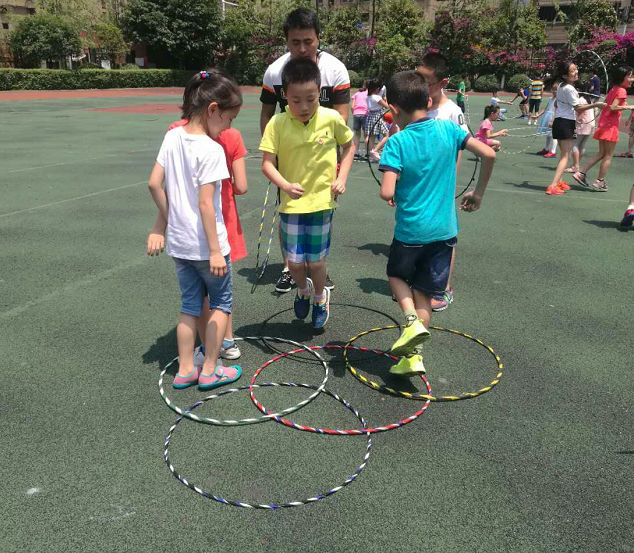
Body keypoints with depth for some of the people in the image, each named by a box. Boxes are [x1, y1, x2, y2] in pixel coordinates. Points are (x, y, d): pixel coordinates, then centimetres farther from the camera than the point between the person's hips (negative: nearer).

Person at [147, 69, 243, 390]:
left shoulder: (172, 137, 1)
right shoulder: (211, 149, -19)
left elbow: (154, 184, 2)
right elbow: (206, 204, -22)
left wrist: (169, 219, 13)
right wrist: (216, 251, -18)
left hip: (178, 242, 7)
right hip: (205, 243, -6)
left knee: (189, 304, 18)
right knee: (221, 303, 13)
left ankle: (185, 370, 26)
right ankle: (209, 371, 18)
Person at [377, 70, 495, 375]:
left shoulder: (397, 142, -14)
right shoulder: (448, 129, -2)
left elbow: (387, 192, -24)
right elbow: (489, 154, -2)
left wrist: (392, 197, 0)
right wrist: (478, 193, 10)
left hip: (410, 230, -3)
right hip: (444, 229, 4)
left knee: (397, 275, 24)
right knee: (424, 292, 13)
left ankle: (412, 322, 1)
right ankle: (413, 356, 14)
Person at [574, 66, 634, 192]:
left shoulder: (613, 89, 14)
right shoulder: (621, 91, -12)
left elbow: (605, 104, 19)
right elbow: (613, 107, -20)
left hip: (603, 123, 9)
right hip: (611, 126, -9)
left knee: (601, 154, 14)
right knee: (608, 156, 1)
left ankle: (580, 173, 8)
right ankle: (599, 182, 5)